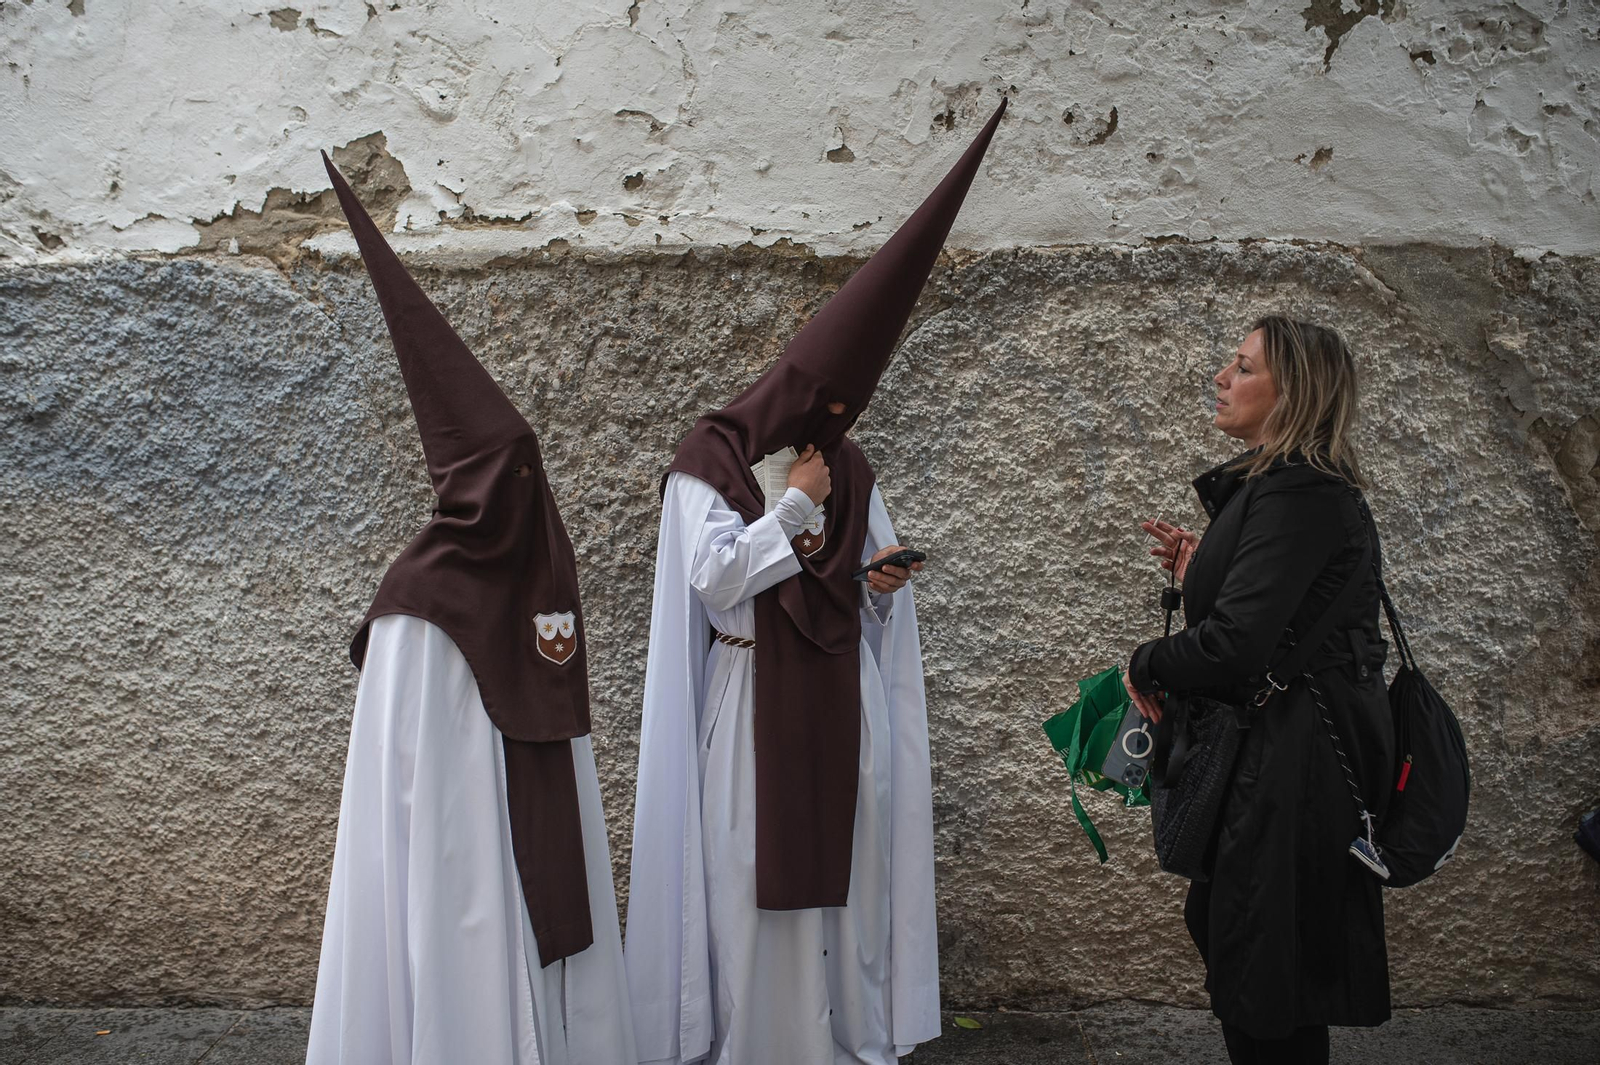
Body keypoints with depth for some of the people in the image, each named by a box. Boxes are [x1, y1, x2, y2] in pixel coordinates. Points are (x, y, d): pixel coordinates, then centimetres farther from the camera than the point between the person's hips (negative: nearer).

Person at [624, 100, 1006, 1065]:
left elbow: (878, 589, 16)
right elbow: (713, 579, -13)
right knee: (754, 866, 0)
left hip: (844, 700, 4)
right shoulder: (711, 458, -3)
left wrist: (885, 582, -7)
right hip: (755, 702, -4)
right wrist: (794, 506, -11)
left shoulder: (850, 468, 11)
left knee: (845, 855, 6)